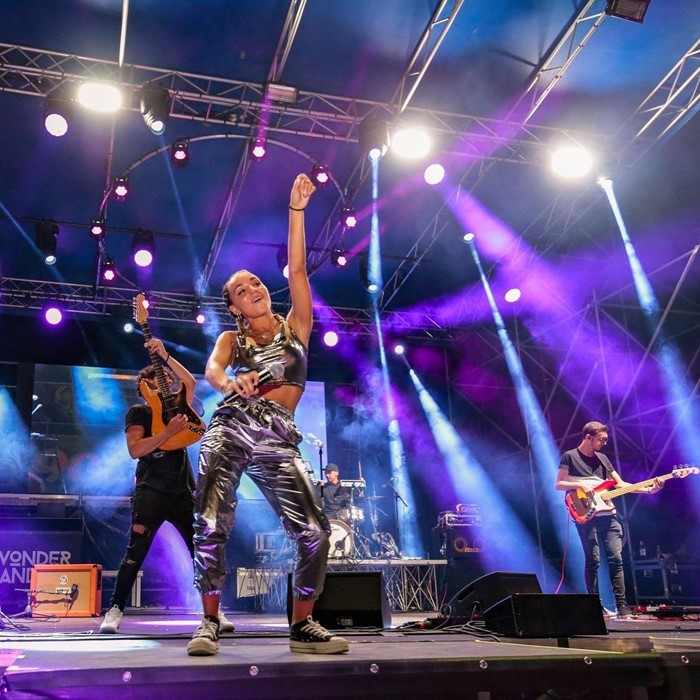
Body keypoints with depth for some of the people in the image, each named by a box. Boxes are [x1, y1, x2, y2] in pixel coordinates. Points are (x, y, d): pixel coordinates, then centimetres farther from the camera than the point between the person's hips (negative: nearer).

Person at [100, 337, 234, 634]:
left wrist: (165, 355, -2)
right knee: (136, 551, -12)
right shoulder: (138, 411, 3)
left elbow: (191, 382, 5)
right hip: (151, 491, -5)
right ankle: (115, 609, -5)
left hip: (183, 492, 5)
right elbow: (135, 450, -11)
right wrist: (168, 431, -21)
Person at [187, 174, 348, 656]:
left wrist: (296, 209, 6)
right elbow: (211, 370, -4)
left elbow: (297, 269, 9)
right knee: (212, 525, -13)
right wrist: (229, 383, -28)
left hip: (278, 440, 0)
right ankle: (210, 623, 2)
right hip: (229, 429, 1)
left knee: (314, 532, -11)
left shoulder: (295, 326, 17)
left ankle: (303, 626, 5)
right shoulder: (231, 340, 18)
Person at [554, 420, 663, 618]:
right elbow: (558, 484, -2)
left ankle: (621, 604, 3)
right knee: (593, 561, -6)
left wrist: (649, 489, 3)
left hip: (608, 515, 5)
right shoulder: (570, 457, -1)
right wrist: (580, 484, -17)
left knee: (616, 559, 0)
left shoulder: (602, 458, 16)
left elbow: (620, 484, 14)